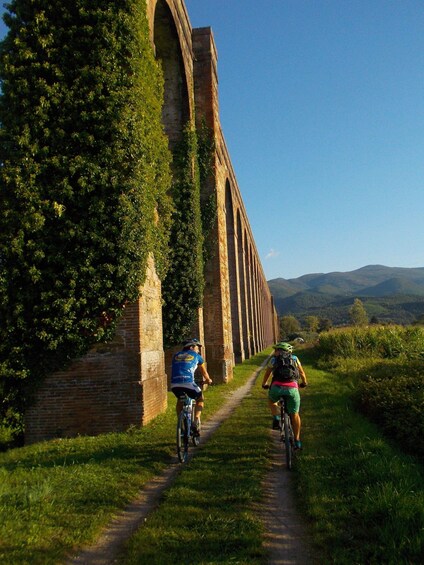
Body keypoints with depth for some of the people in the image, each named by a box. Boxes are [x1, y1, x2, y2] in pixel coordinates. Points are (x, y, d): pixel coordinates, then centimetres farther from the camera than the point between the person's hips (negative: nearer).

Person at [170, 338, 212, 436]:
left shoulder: (176, 356, 24)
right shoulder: (196, 355, 17)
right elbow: (204, 372, 30)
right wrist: (208, 380, 51)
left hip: (174, 384, 4)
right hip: (188, 383, -3)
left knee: (180, 400, 35)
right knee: (200, 399, 24)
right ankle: (196, 422, 6)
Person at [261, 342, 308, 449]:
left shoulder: (274, 360, 19)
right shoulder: (295, 359, 21)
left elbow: (267, 374, 28)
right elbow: (302, 373, 30)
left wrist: (264, 384, 46)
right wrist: (304, 383, 50)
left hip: (277, 387, -1)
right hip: (292, 388, 1)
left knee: (271, 401, 32)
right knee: (294, 415, 15)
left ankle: (276, 418, 10)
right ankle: (297, 441, 16)